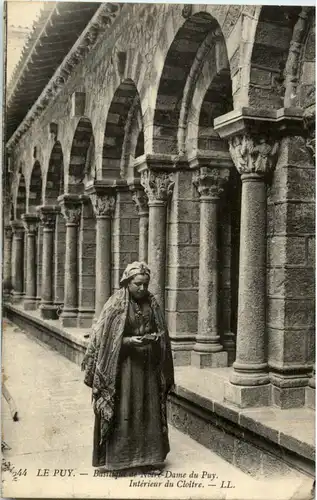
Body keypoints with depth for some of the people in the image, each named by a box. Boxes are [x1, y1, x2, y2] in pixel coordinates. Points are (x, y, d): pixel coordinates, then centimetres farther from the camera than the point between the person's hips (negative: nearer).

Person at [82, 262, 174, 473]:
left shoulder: (152, 304, 5)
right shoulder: (116, 305, -9)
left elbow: (162, 333, 15)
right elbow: (103, 337, -8)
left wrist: (155, 337, -7)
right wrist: (128, 341, -20)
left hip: (148, 366, 4)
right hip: (123, 364, -4)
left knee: (149, 411, 8)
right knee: (122, 411, 0)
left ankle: (149, 457, 20)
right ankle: (118, 458, 13)